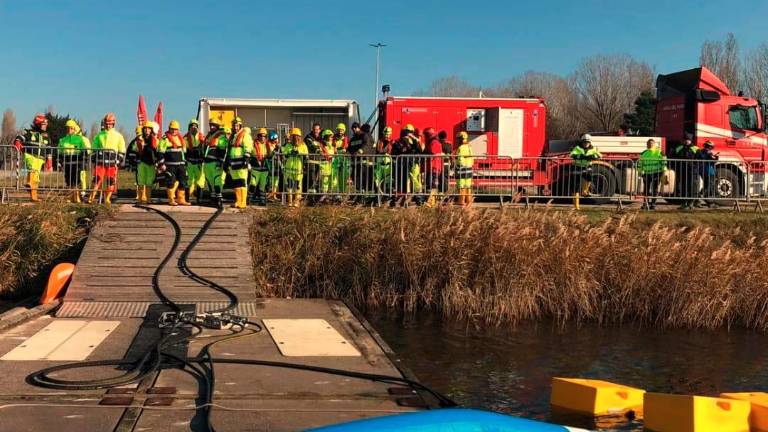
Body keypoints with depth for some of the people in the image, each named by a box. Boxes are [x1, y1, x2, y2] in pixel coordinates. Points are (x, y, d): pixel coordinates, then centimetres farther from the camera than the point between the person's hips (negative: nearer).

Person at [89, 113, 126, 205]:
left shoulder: (118, 136, 8)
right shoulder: (99, 135, 13)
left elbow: (122, 151, 9)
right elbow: (94, 149, 17)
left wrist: (118, 161, -1)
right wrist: (95, 159, 6)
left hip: (112, 162, 0)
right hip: (100, 161, 0)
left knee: (111, 181, 0)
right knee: (97, 179, -8)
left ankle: (107, 199, 9)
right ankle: (92, 197, -7)